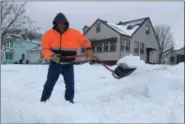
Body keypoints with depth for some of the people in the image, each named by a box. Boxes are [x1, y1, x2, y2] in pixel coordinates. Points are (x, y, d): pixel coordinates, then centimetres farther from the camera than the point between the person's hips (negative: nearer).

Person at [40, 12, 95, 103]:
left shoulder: (74, 33, -4)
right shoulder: (49, 34, -5)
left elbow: (84, 41, 3)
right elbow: (44, 49, -6)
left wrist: (88, 49, -16)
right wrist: (52, 56, -25)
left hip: (68, 65, 1)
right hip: (54, 64, 0)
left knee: (70, 85, 5)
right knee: (49, 84, 6)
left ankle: (69, 101, 23)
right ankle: (43, 101, 22)